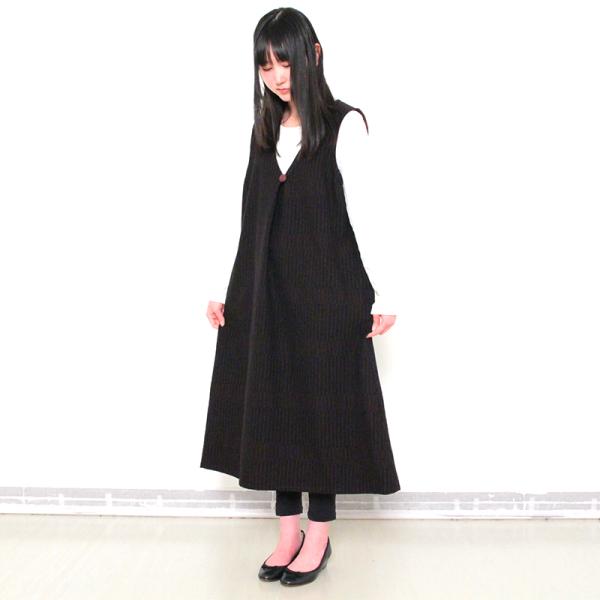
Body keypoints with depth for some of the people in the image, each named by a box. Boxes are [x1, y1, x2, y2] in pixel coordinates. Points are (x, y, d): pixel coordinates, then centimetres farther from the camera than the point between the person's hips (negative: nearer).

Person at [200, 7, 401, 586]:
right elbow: (252, 222, 13)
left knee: (322, 405, 4)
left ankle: (319, 534, 20)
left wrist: (384, 295, -9)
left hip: (326, 295, -5)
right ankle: (288, 530, 24)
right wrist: (227, 293, 11)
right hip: (265, 295, 6)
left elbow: (363, 217, -7)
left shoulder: (344, 126, -4)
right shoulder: (264, 131, 12)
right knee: (272, 406, 9)